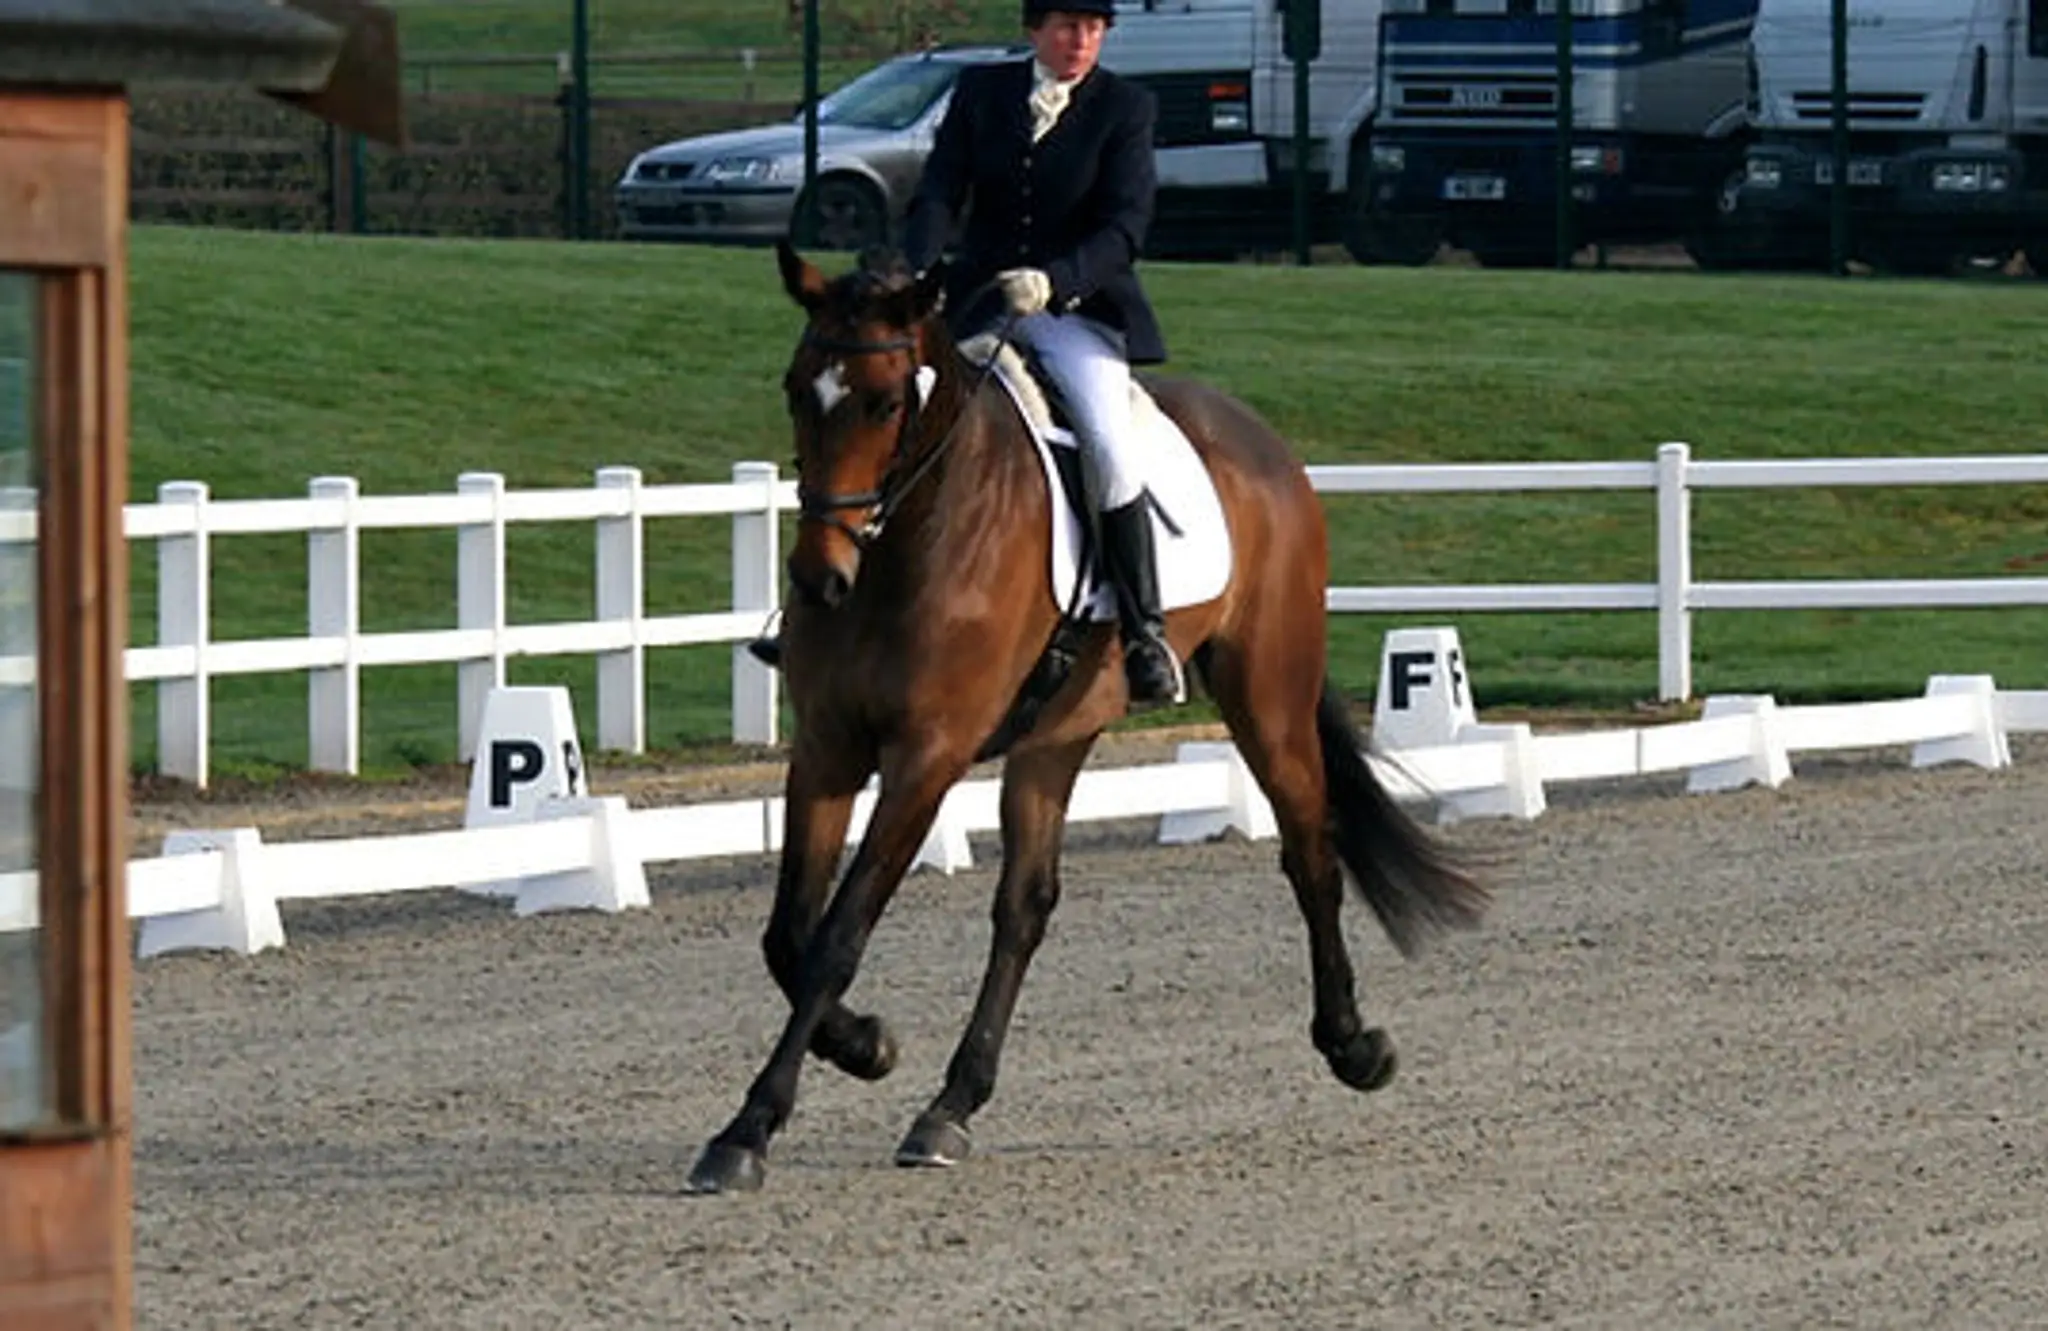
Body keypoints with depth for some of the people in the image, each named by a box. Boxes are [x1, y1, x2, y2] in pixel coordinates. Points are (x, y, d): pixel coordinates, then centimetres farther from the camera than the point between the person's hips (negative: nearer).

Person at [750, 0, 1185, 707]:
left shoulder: (1127, 107, -2)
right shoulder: (980, 92, 7)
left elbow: (1125, 228, -10)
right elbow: (938, 195, 0)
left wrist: (1052, 281, -26)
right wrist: (913, 279, -19)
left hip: (1078, 308, -4)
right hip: (976, 305, 4)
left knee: (1112, 447, -26)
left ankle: (1145, 635, -18)